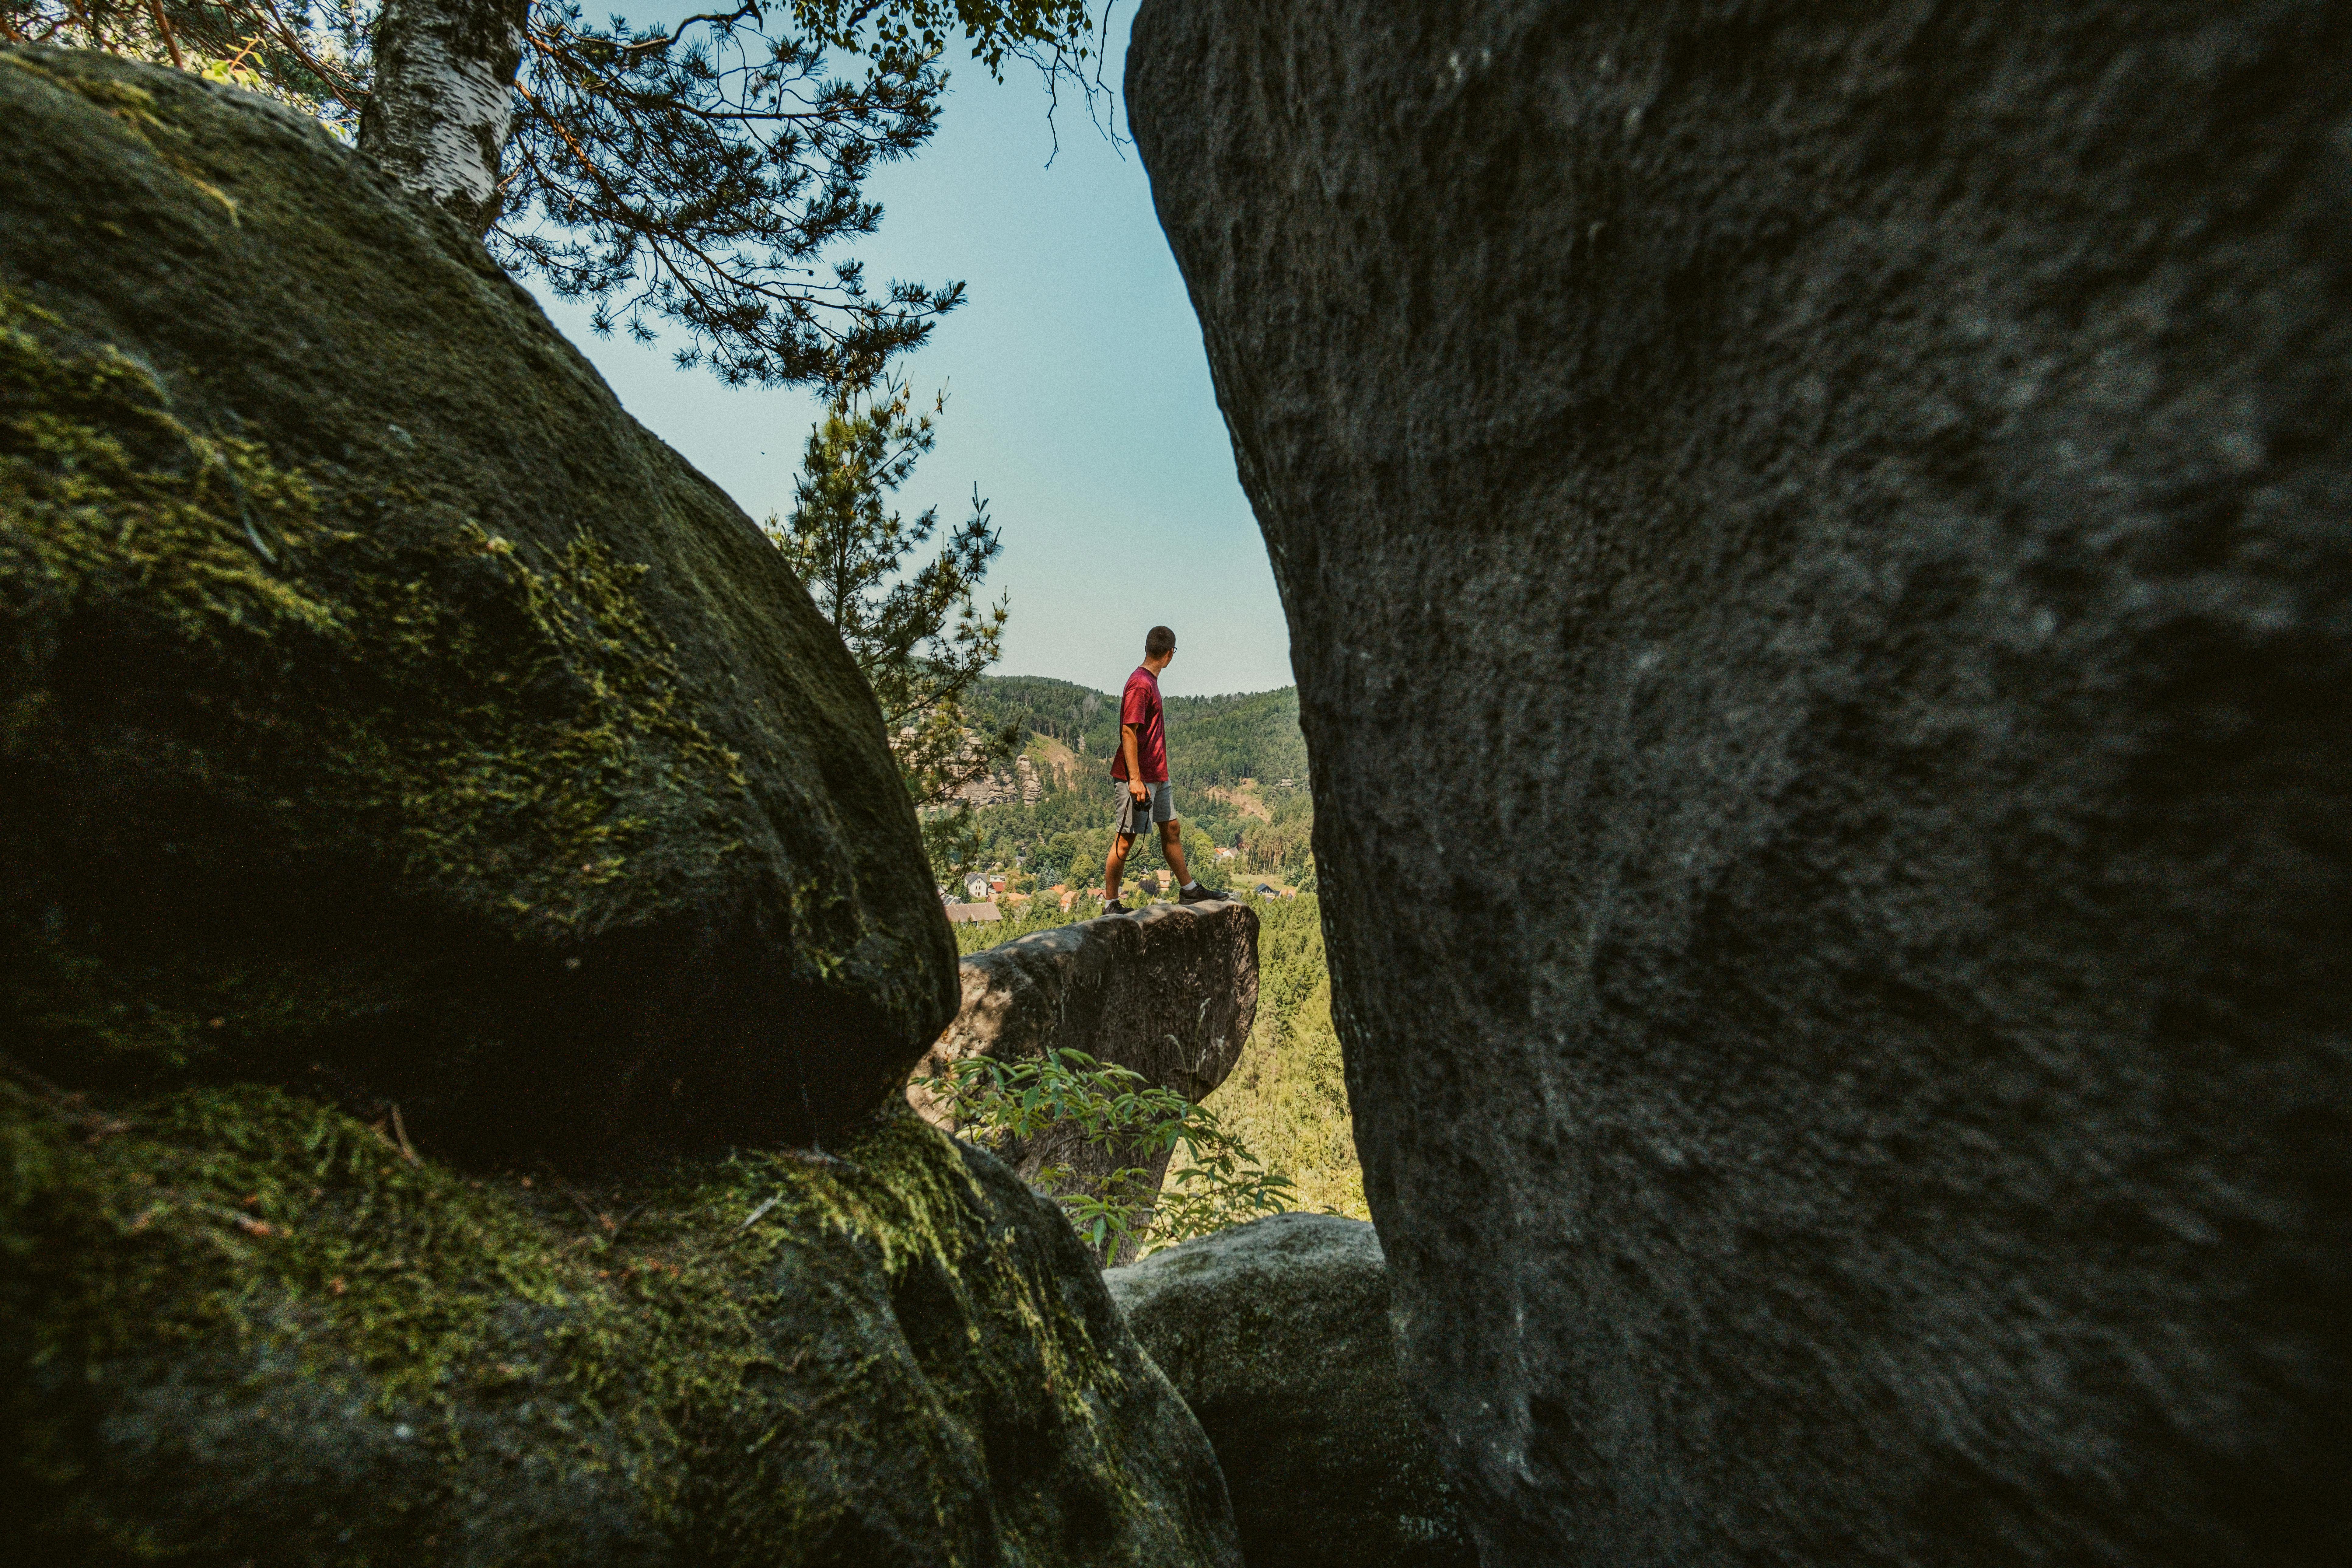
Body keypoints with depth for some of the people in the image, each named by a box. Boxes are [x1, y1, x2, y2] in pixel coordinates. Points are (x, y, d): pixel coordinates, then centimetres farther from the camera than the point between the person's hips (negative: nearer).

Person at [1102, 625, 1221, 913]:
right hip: (1140, 778, -10)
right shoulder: (1140, 684, -16)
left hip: (1157, 776, 10)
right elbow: (1128, 732, -21)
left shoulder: (1150, 681, 15)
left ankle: (1189, 890, 26)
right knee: (1125, 839, -3)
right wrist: (1135, 779, -25)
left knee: (1172, 829, 15)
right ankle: (1111, 905, 6)